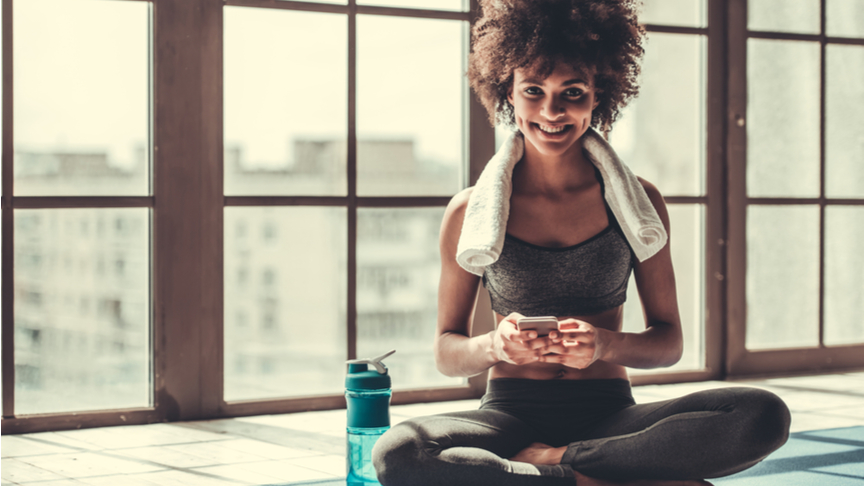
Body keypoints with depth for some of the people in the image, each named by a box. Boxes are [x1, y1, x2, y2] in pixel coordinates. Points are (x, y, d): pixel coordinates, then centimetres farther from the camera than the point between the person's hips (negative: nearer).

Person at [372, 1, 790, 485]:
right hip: (511, 416, -1)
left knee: (764, 415, -27)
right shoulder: (471, 211, 4)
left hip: (609, 415, 1)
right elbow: (447, 353, 7)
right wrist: (494, 346, -17)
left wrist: (606, 345, -16)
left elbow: (668, 343, 7)